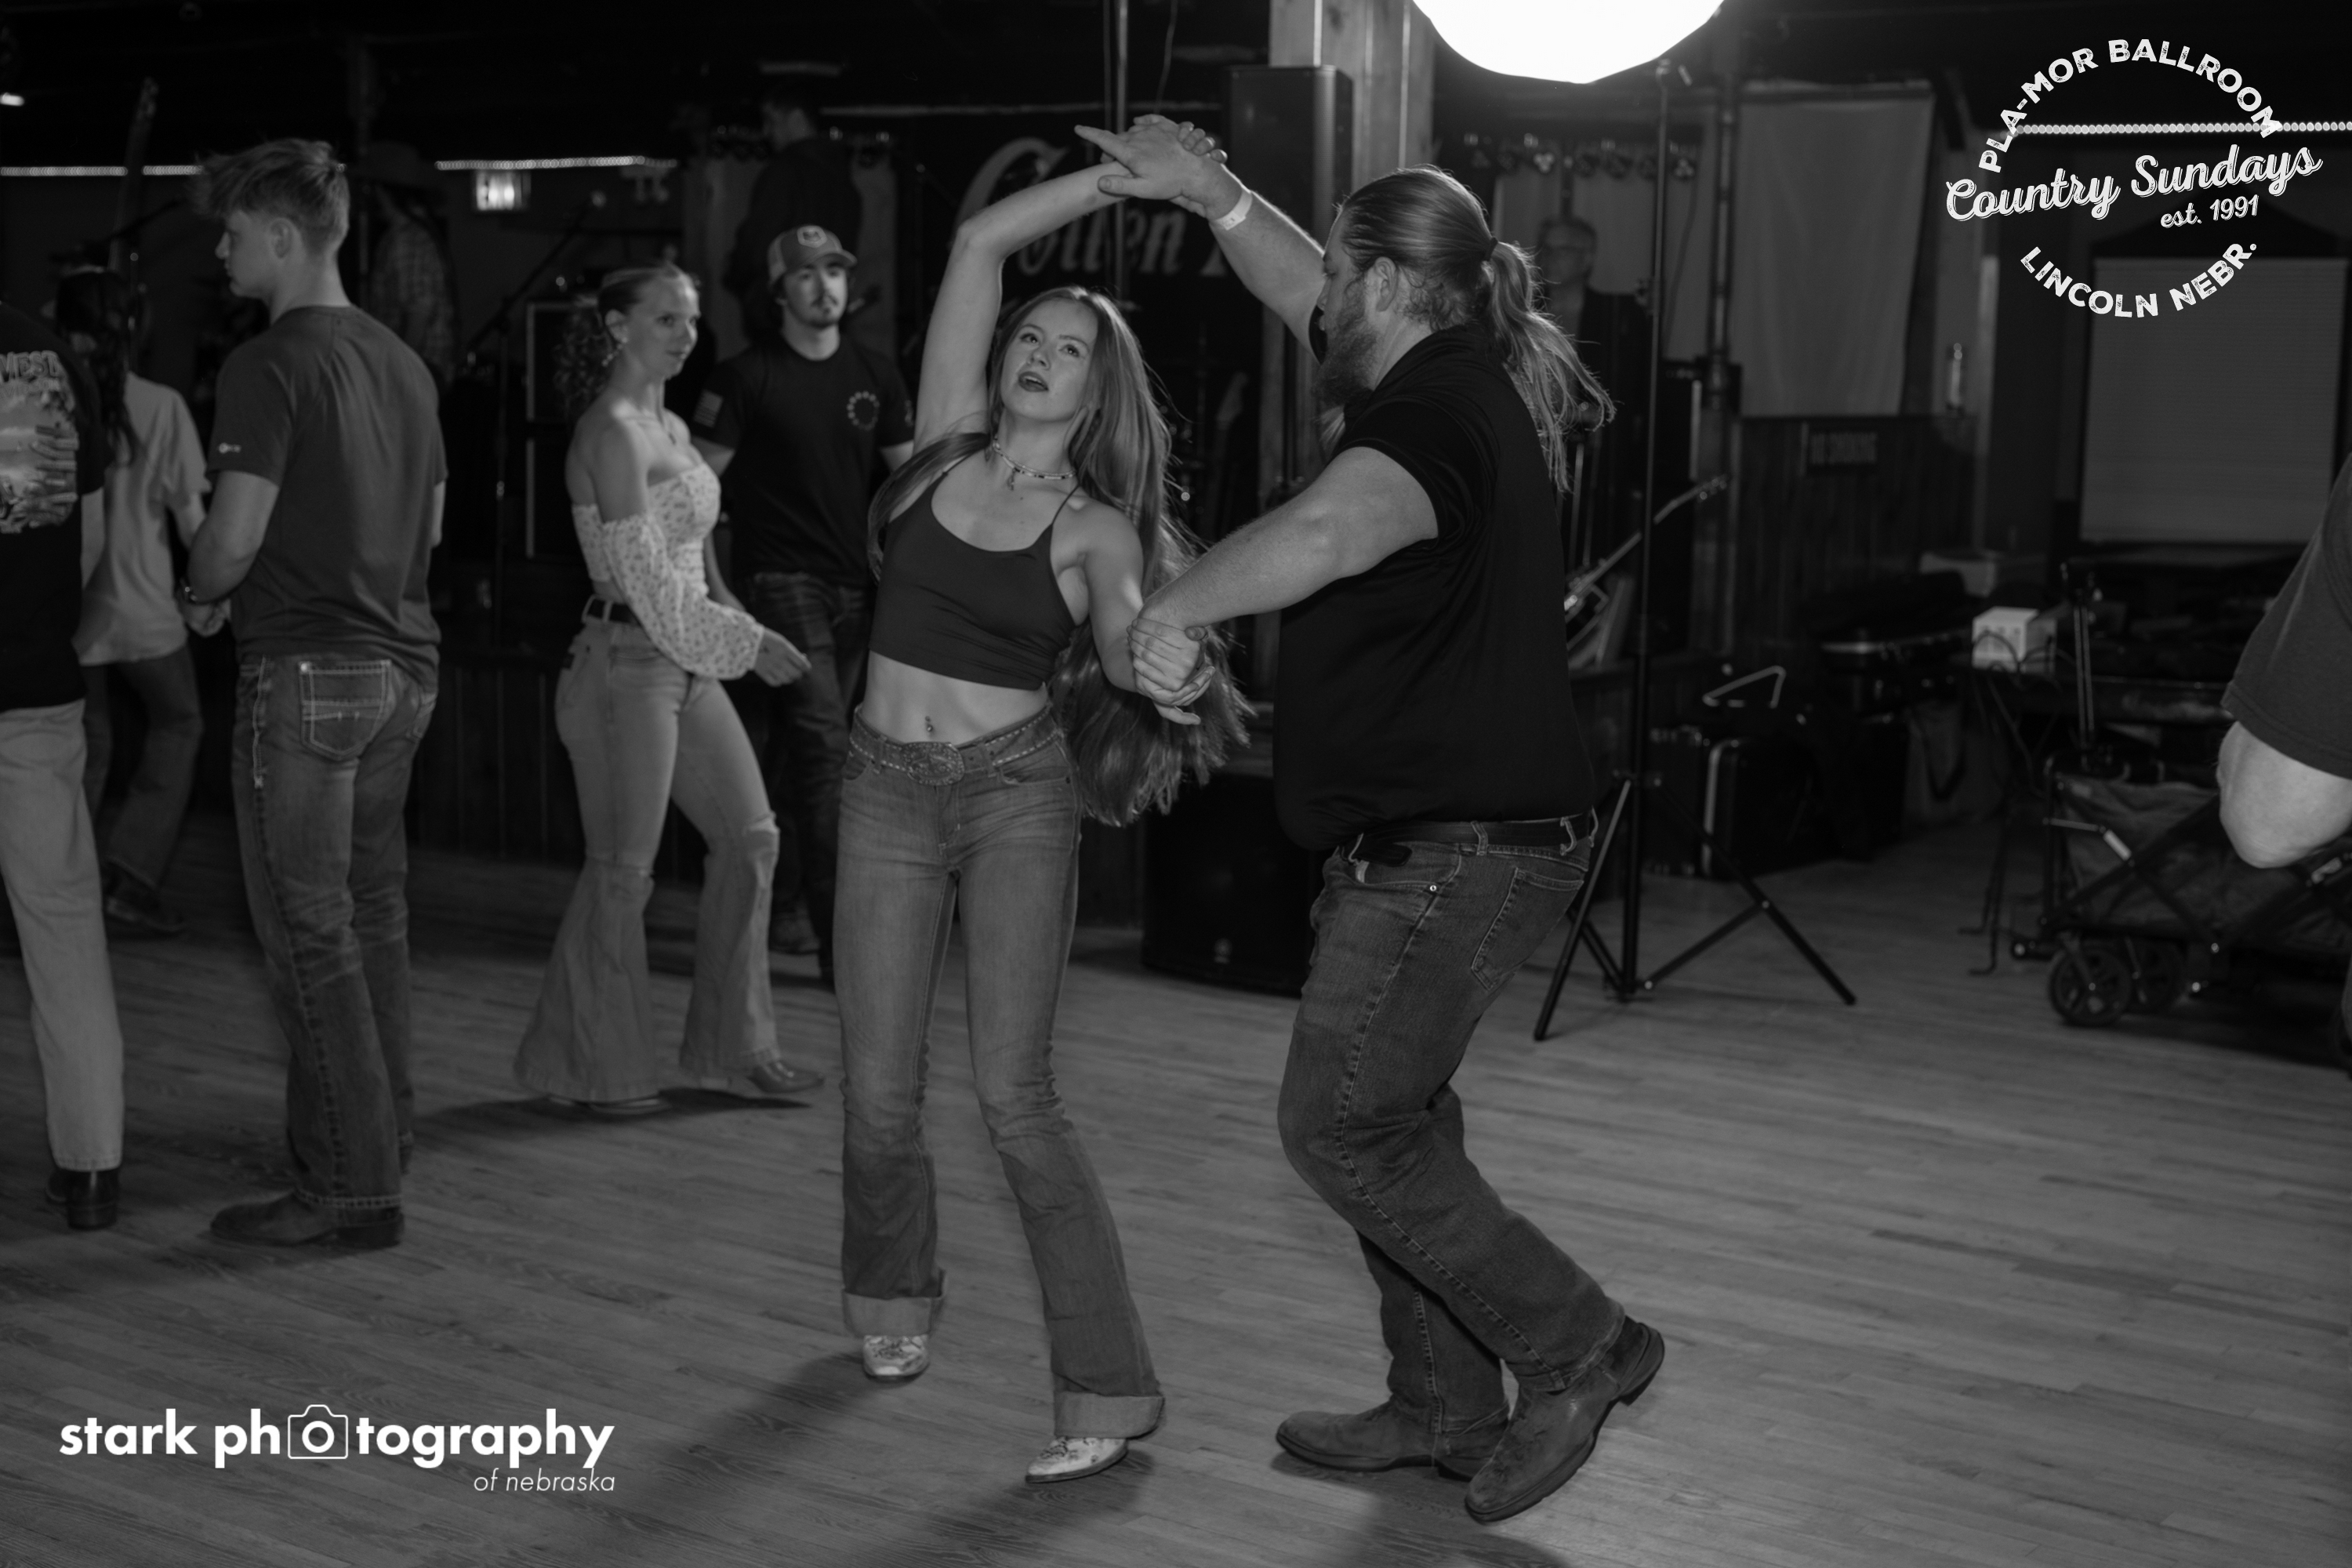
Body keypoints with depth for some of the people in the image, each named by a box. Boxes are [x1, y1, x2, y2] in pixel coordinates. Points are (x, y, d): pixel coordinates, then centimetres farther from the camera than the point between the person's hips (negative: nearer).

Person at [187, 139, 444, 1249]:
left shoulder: (271, 366, -12)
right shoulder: (403, 361, 12)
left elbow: (235, 538, -16)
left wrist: (194, 590, 3)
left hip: (304, 669, -8)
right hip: (401, 664, 8)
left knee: (309, 930, -3)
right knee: (372, 907, 16)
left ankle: (353, 1189, 0)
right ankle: (383, 1129, 25)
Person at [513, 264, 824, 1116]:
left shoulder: (671, 427, 14)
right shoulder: (611, 431, -14)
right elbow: (644, 576, -18)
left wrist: (736, 628, 11)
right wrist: (744, 639, -13)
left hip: (683, 659, 9)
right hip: (627, 658, -9)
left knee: (750, 835, 9)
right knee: (624, 870, -2)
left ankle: (731, 1047, 18)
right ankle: (593, 1068, 13)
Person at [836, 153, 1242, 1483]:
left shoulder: (1097, 531, -1)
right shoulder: (949, 445, 6)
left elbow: (1128, 640, -21)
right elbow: (979, 243, 4)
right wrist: (1115, 177, 0)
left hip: (1018, 790, -3)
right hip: (890, 787, 3)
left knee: (1014, 1089, -12)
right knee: (880, 1090, 6)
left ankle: (1110, 1388, -6)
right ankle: (895, 1298, 35)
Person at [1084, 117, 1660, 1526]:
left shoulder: (1436, 417, -22)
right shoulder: (1461, 382, 10)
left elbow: (1328, 530, -45)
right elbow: (1315, 304, 28)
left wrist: (1177, 608, -32)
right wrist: (1211, 193, 21)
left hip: (1457, 852, -10)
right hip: (1441, 837, 10)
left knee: (1342, 1130, 0)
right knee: (1392, 1115, 18)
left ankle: (1579, 1351, 10)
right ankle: (1445, 1409, 29)